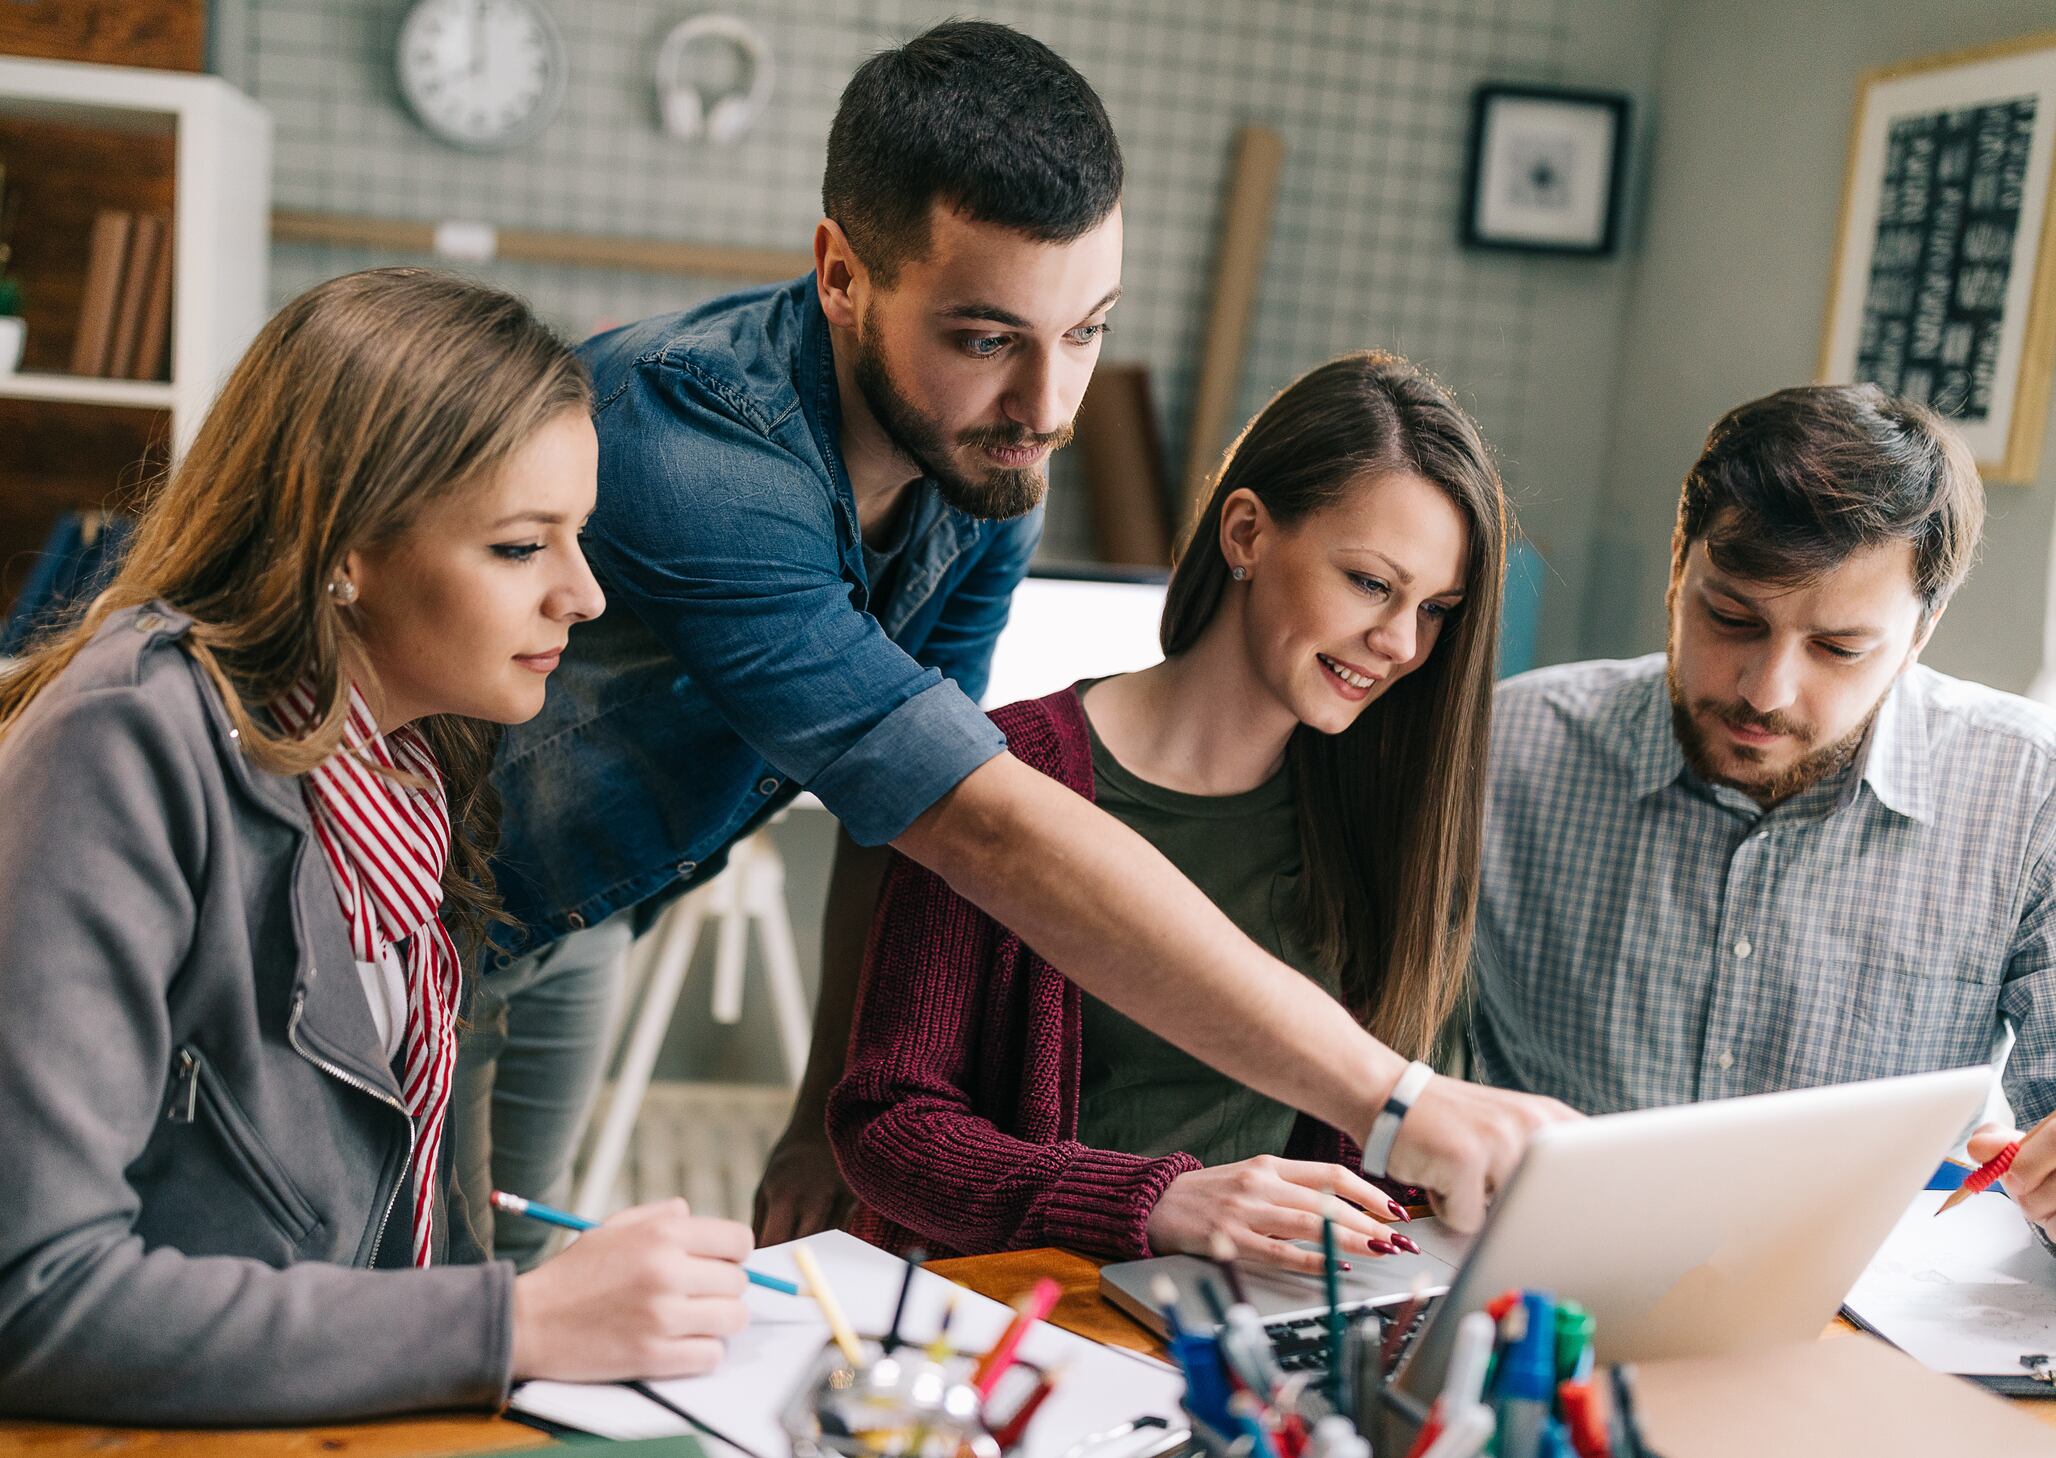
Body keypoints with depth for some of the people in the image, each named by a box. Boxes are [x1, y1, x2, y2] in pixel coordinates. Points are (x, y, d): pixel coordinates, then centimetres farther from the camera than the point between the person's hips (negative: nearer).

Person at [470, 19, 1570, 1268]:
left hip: (579, 927, 6)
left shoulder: (993, 463, -14)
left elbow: (908, 803, -5)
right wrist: (1391, 1104, -45)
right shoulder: (696, 466, -39)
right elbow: (992, 834, -43)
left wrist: (831, 1113, -7)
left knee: (517, 1281, 16)